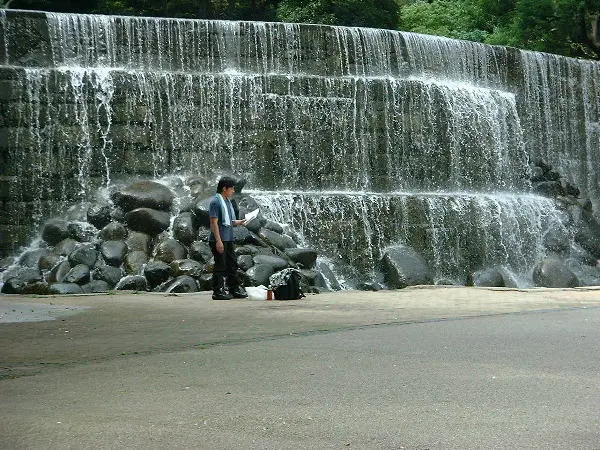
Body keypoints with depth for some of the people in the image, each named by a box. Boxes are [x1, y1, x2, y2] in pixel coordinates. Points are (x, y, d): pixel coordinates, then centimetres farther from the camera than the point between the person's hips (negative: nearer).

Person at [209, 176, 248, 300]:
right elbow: (214, 222, -17)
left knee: (232, 263, 13)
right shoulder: (215, 202, -12)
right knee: (220, 266, -4)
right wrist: (218, 241, -21)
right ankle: (218, 291, 2)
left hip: (229, 239, 9)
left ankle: (234, 288, 21)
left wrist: (238, 222, 6)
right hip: (219, 240, -9)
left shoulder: (227, 201, 17)